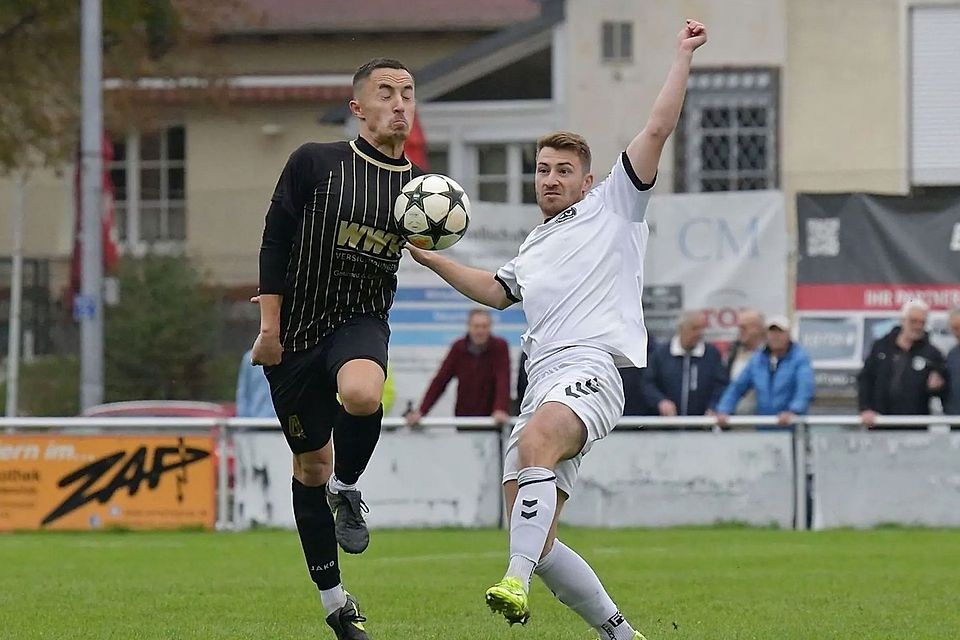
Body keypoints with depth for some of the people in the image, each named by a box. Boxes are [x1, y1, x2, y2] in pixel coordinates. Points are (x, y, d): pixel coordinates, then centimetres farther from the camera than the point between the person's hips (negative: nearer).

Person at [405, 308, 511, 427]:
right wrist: (421, 411, -12)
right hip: (464, 416, 3)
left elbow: (503, 380, -22)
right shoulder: (458, 348, -2)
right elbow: (440, 380, -3)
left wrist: (500, 409, -38)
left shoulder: (499, 347, -10)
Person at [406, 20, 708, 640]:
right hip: (543, 376, 8)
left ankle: (518, 584, -55)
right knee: (535, 540, -3)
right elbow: (496, 290, 46)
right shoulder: (534, 246, 31)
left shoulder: (613, 206, 12)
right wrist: (433, 260, 39)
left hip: (591, 366, -8)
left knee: (537, 439, -40)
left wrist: (683, 56, 2)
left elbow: (658, 129, 4)